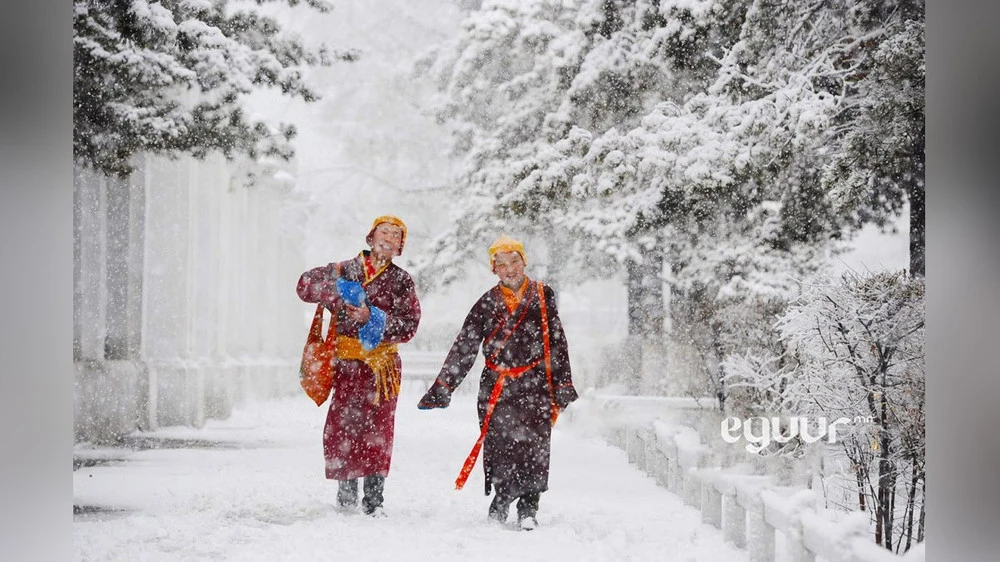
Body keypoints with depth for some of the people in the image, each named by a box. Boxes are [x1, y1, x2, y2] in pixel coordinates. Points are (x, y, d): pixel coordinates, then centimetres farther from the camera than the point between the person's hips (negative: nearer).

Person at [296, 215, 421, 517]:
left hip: (383, 366, 0)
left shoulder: (401, 281, 5)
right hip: (346, 364, 0)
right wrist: (339, 290, -17)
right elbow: (306, 285, -1)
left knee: (377, 432, -2)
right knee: (341, 428, 0)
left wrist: (372, 318, -19)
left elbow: (408, 325, -5)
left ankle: (374, 500, 4)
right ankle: (346, 494, 16)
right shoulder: (346, 270, 6)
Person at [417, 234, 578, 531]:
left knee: (534, 447, -9)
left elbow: (557, 344, 10)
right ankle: (501, 501, 13)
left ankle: (528, 508, 1)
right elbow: (464, 349, 6)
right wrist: (442, 388, 1)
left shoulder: (543, 296, 6)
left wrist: (562, 386, 8)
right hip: (496, 388, 1)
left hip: (535, 385, 0)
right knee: (500, 448, -5)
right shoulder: (488, 303, 6)